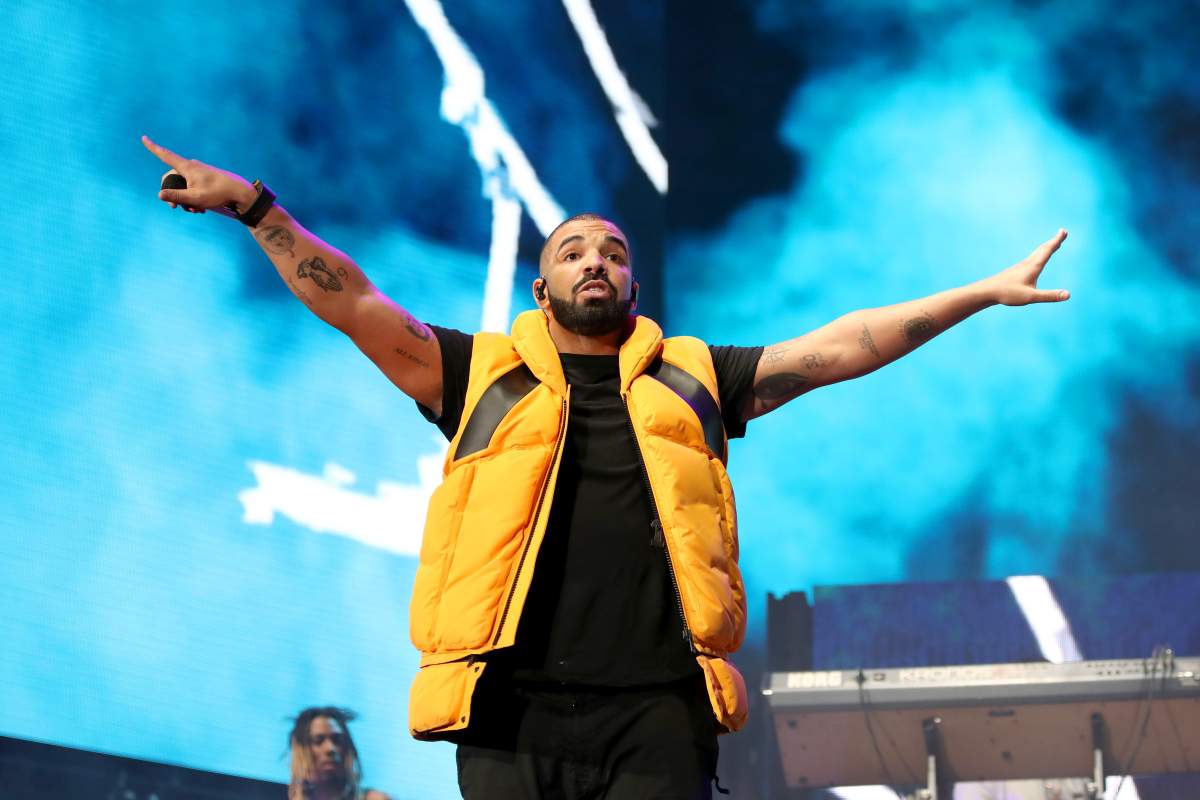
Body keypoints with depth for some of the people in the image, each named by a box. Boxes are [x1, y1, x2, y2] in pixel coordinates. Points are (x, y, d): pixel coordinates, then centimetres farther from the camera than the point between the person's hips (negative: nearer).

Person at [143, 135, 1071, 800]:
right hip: (515, 713, -1)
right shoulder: (484, 375, 18)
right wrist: (253, 203, 0)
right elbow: (355, 305, 10)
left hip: (658, 713, 1)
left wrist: (984, 292, 17)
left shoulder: (693, 380, 21)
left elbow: (842, 346, 20)